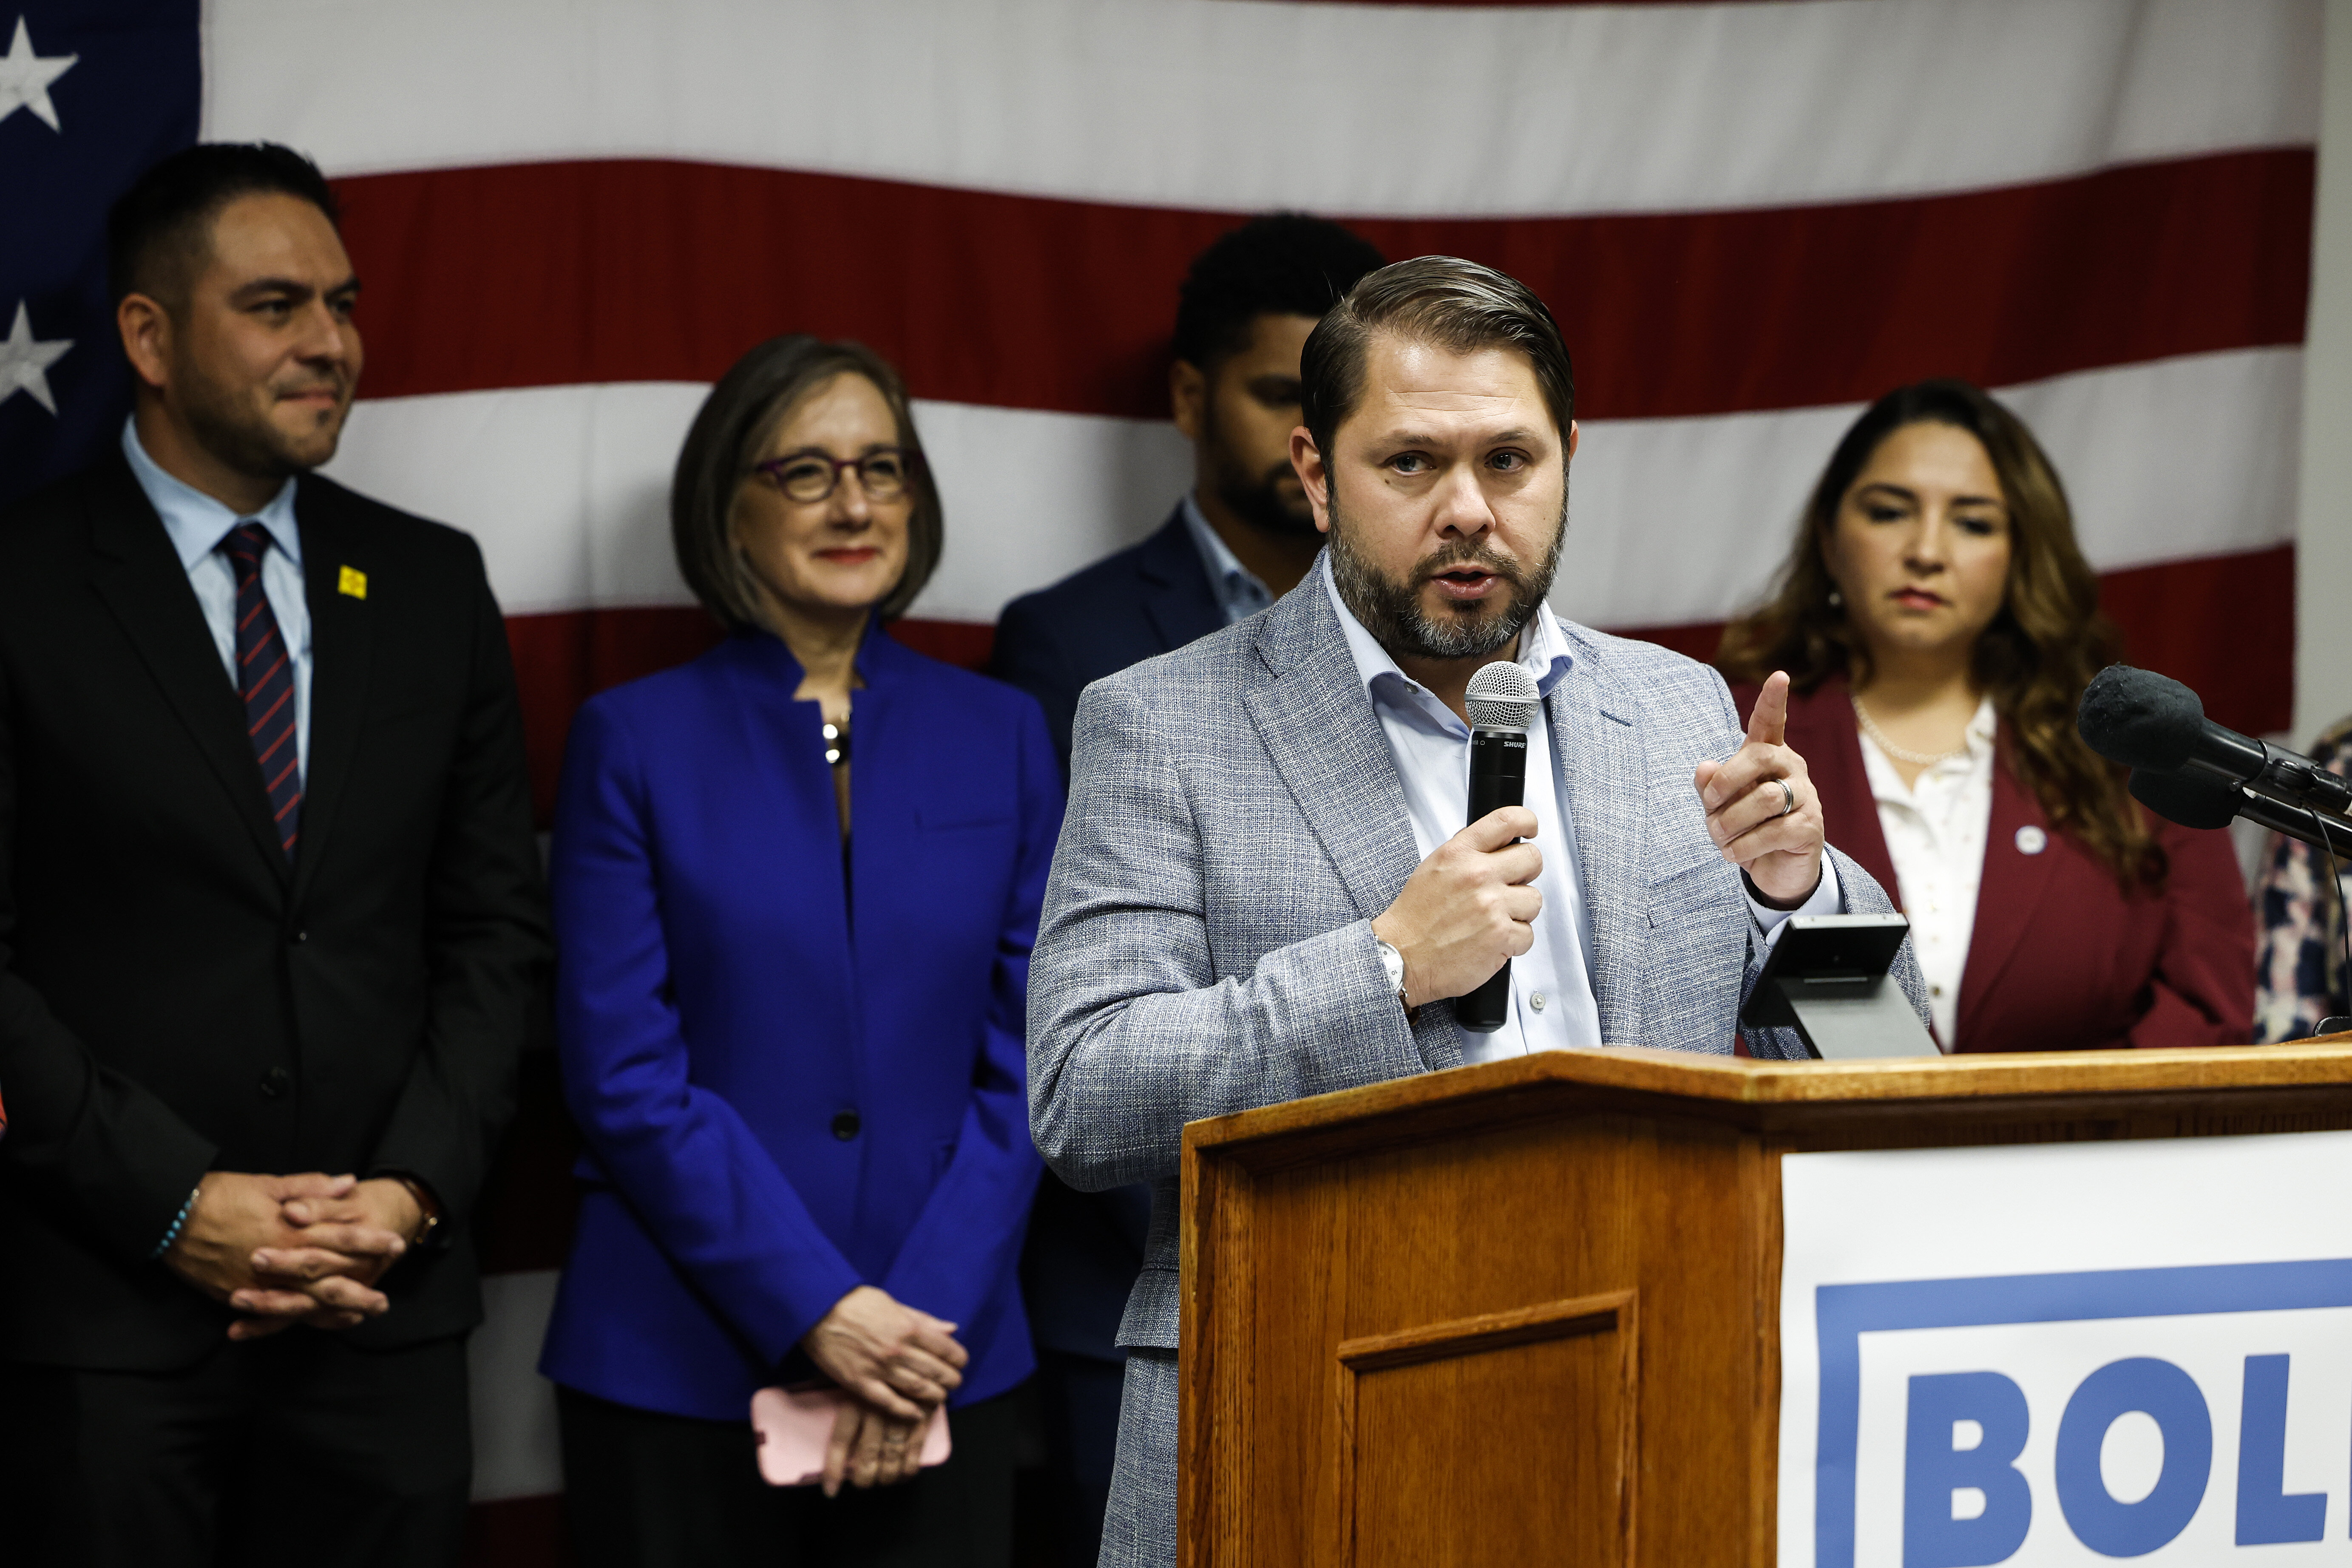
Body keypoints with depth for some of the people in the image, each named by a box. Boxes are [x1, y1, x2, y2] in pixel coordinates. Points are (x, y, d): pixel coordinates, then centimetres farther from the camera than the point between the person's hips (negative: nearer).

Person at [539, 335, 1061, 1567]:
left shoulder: (999, 737, 8)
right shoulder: (635, 740, 0)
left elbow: (1024, 1062, 4)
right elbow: (623, 1073, -6)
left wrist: (925, 1314, -8)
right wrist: (813, 1312, -13)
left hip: (938, 1360, 2)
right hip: (679, 1369, -2)